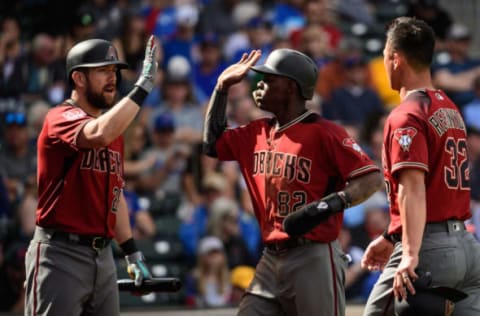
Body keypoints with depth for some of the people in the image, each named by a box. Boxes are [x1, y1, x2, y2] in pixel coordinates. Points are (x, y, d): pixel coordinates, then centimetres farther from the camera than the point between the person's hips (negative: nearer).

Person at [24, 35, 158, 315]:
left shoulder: (114, 127, 17)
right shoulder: (60, 118, -9)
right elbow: (100, 134, -32)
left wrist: (132, 254, 19)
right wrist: (143, 85, -26)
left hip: (102, 257, 8)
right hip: (61, 253, -8)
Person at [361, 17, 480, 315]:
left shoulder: (406, 117, -10)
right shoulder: (451, 110, 17)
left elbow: (413, 186, -22)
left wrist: (411, 254, -31)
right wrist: (393, 238, 29)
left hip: (428, 247, -8)